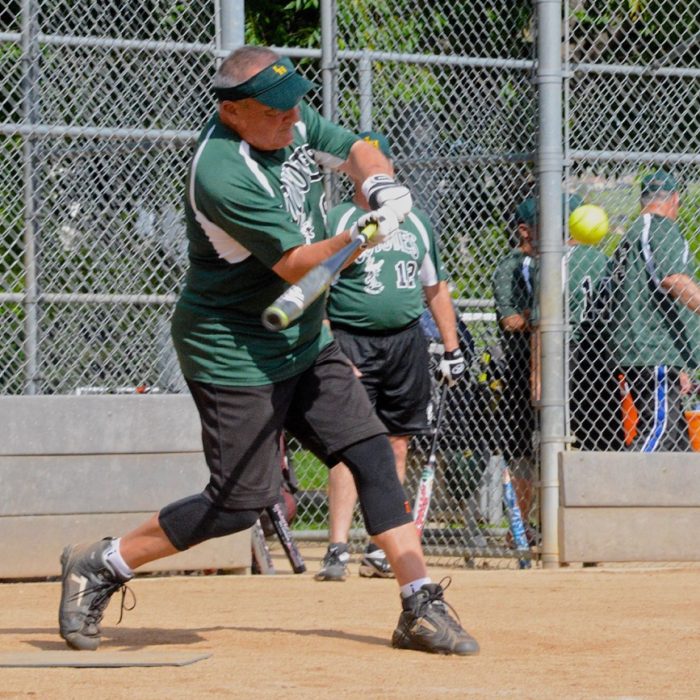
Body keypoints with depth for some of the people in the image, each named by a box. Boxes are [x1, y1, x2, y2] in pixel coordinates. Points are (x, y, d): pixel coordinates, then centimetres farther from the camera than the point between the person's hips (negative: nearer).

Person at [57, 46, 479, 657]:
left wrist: (380, 182, -10)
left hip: (306, 342, 9)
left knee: (373, 455, -1)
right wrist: (359, 238, -40)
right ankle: (98, 566, 9)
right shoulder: (223, 174, -28)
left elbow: (352, 149, 12)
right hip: (234, 350, -9)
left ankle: (421, 606, 1)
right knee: (240, 503, -6)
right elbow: (295, 264, -26)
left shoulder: (290, 119, -2)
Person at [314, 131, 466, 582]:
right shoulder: (336, 221, -1)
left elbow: (436, 288, 21)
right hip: (353, 341, -5)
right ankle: (338, 549, -18)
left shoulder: (417, 223, 15)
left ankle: (381, 551, 14)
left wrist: (452, 348, 16)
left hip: (407, 341, 5)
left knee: (396, 446, 7)